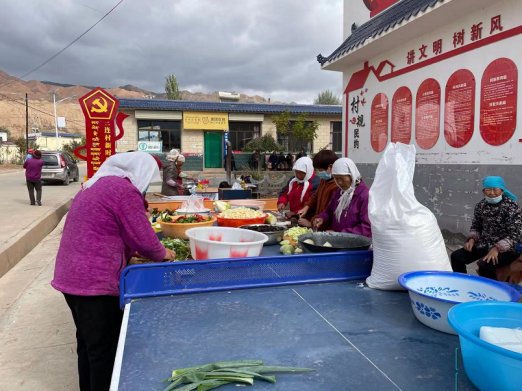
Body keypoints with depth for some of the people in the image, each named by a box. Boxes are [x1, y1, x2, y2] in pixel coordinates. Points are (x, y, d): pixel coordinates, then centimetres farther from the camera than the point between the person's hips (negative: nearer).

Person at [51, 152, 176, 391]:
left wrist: (130, 251, 20)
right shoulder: (124, 190, -16)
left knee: (87, 343, 22)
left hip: (72, 276, 10)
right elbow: (144, 239, -14)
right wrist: (162, 254, 4)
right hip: (95, 282, -10)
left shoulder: (96, 185, 14)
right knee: (104, 349, 5)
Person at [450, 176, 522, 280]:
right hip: (484, 245, 6)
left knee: (484, 265, -31)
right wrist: (472, 239, -7)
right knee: (456, 256, -9)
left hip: (506, 249, -6)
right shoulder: (481, 205, 3)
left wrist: (497, 248, -26)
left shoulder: (511, 207, -13)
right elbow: (476, 226, 14)